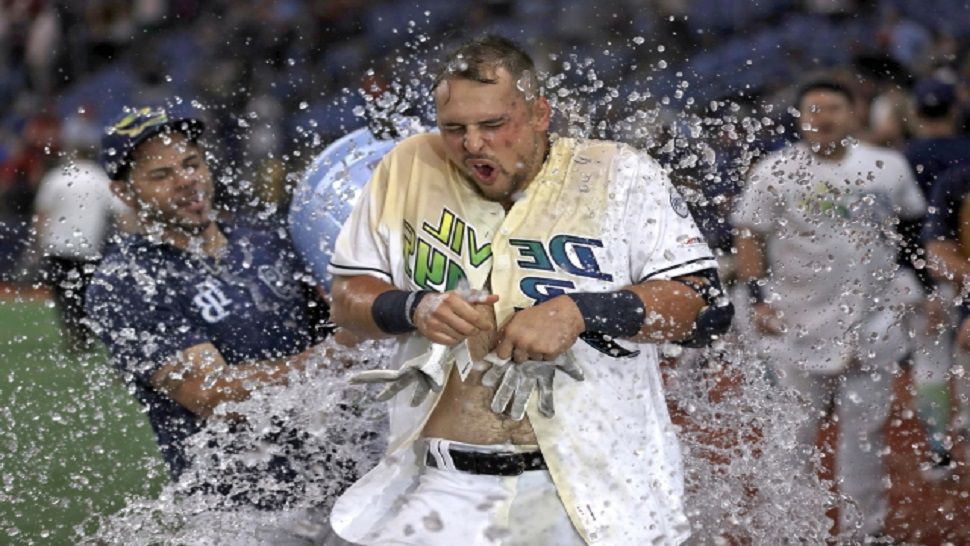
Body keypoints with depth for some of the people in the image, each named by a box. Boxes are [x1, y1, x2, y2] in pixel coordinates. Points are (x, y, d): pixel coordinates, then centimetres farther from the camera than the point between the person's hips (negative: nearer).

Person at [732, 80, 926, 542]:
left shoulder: (888, 167, 5)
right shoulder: (775, 172, -3)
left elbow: (913, 226, 17)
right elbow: (749, 237, -2)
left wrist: (908, 285, 10)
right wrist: (759, 297, -11)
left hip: (871, 324, 2)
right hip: (799, 326, -2)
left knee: (863, 430, 6)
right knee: (793, 434, 3)